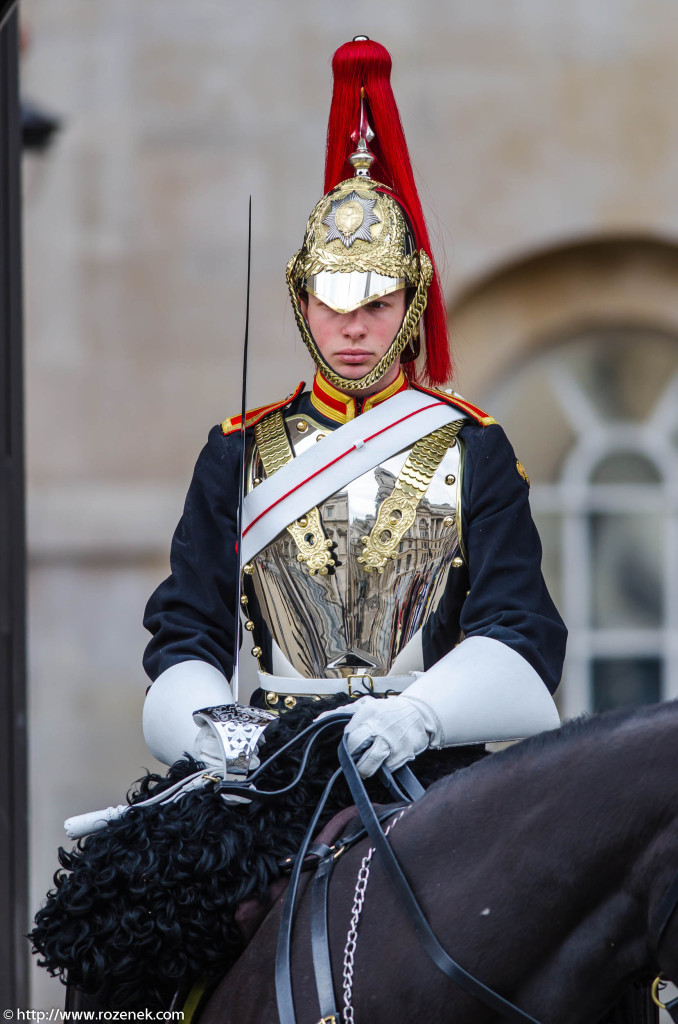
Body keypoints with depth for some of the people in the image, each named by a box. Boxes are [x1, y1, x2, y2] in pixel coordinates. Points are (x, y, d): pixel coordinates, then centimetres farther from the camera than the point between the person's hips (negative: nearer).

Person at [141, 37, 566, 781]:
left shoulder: (475, 450, 9)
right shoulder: (239, 454, 14)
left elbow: (522, 632, -1)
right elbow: (185, 629, 12)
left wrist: (420, 715, -20)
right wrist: (209, 732, -10)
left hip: (431, 775, -1)